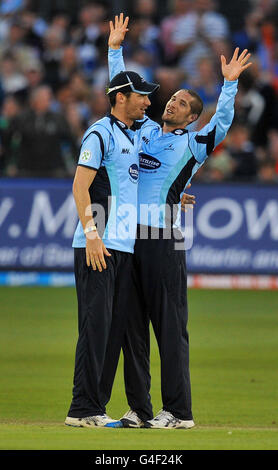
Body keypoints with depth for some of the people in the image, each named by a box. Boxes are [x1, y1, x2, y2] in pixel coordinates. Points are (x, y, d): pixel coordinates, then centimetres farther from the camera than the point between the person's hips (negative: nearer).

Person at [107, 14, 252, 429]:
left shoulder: (193, 144, 5)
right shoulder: (144, 131, 18)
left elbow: (222, 122, -10)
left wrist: (230, 83, -20)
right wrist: (116, 49, 18)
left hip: (164, 240, -5)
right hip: (128, 238, 5)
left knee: (170, 327, -5)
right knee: (132, 325, 5)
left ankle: (178, 410, -4)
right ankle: (139, 408, 9)